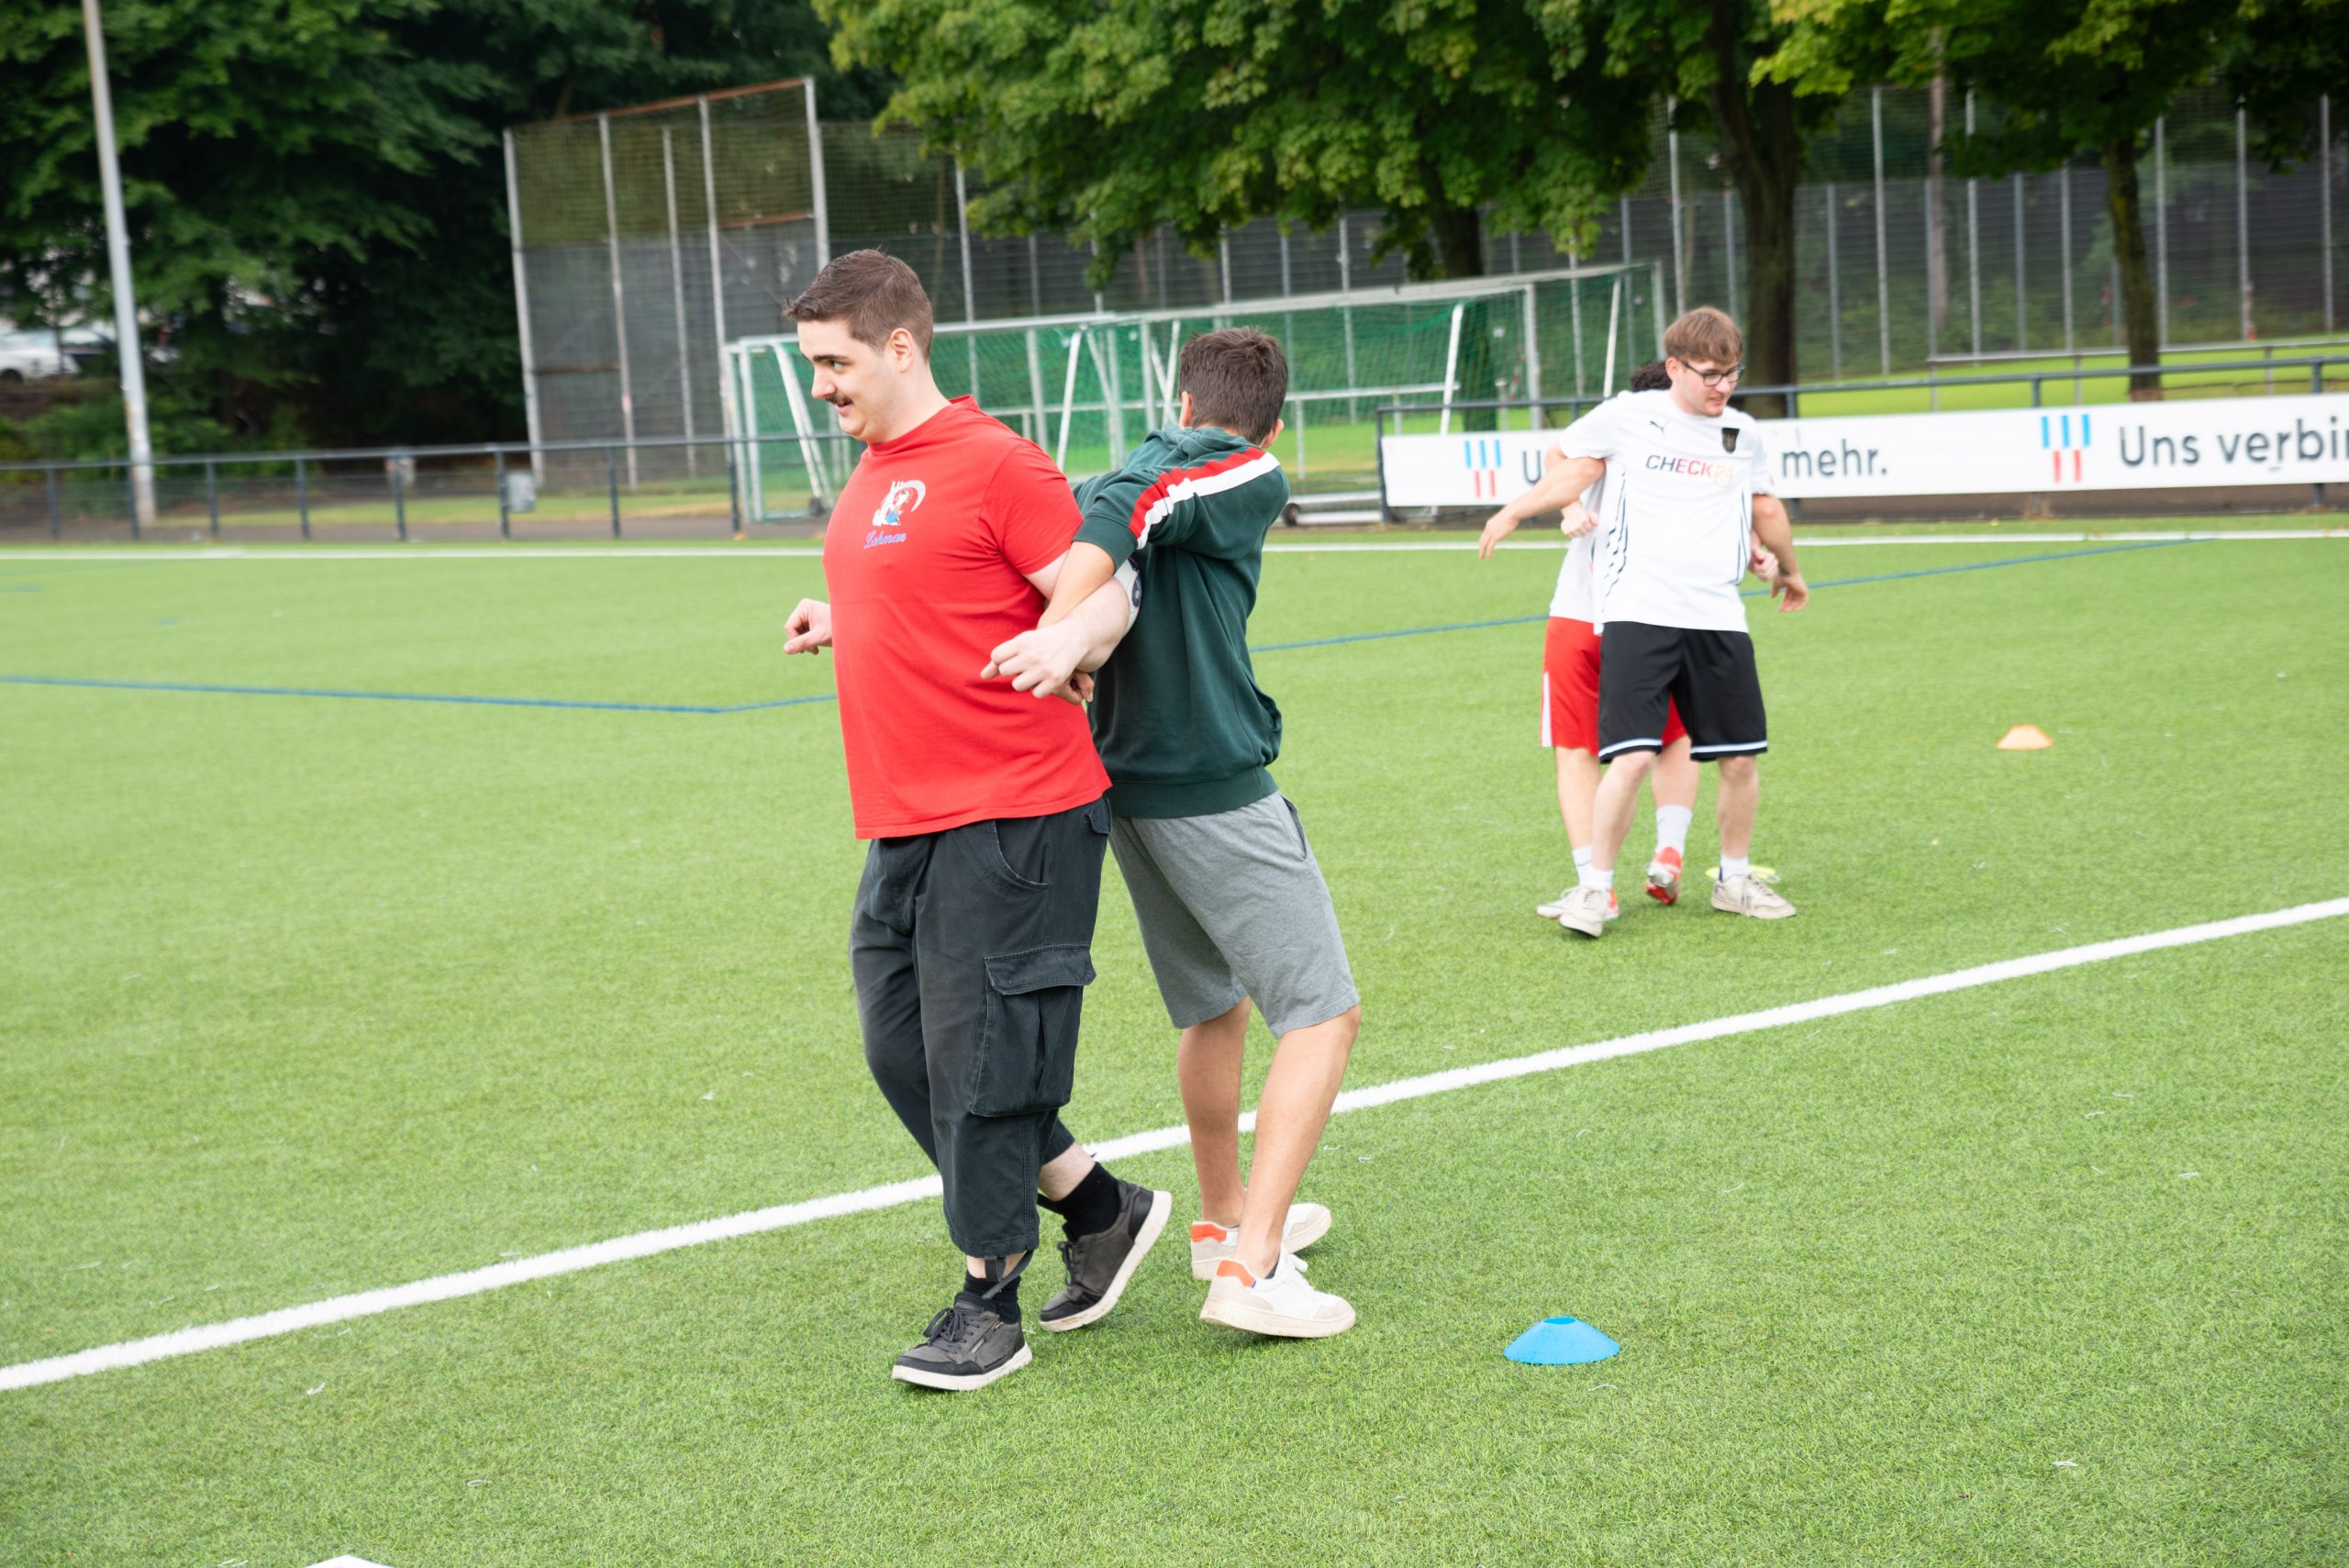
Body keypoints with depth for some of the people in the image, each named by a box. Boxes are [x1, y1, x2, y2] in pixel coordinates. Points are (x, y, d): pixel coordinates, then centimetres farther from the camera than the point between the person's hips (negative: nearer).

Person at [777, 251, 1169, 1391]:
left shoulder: (992, 463, -10)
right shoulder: (872, 475, 17)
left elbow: (1101, 597, -14)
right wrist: (841, 623, 18)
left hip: (1010, 816, -9)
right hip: (904, 824, 9)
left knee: (976, 1053, -4)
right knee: (900, 1047, 10)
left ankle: (989, 1300, 10)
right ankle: (1101, 1211, 25)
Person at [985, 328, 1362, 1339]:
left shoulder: (1133, 472, 14)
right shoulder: (1253, 478, -6)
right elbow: (1136, 505, -25)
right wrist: (1065, 630, -38)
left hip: (1128, 789, 8)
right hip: (1218, 791, -8)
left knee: (1214, 1006, 24)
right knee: (1322, 1015, -3)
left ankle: (1226, 1218, 38)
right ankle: (1252, 1266, -11)